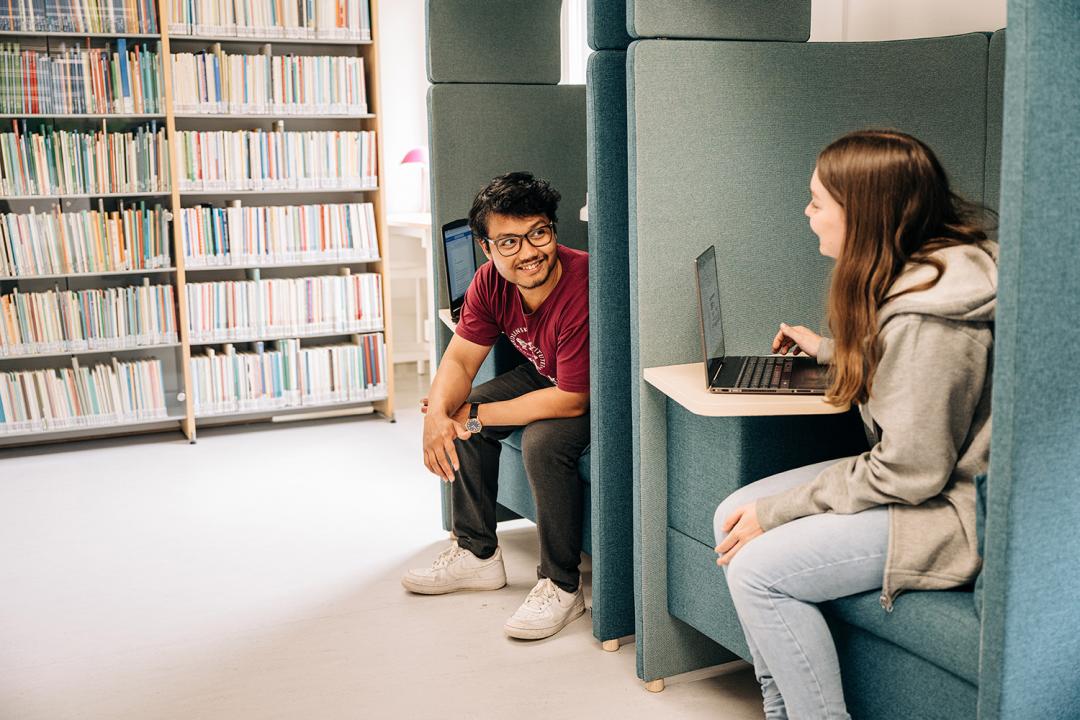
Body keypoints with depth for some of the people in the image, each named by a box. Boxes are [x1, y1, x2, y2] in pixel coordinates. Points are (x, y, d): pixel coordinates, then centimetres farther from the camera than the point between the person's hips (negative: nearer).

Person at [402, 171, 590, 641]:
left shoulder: (583, 289, -36)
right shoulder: (491, 282, -12)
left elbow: (571, 401, -33)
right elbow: (460, 358, -5)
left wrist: (474, 418, -26)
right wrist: (438, 414, -28)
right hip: (545, 374, 8)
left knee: (543, 440, -32)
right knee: (458, 412, -2)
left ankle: (562, 586, -13)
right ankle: (477, 553, 13)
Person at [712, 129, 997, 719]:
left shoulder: (927, 317, -28)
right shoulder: (906, 276, 4)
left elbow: (910, 473, -25)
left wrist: (778, 510, -18)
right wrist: (827, 351, 33)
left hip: (957, 509, -10)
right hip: (915, 472, 10)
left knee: (756, 569, -19)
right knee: (733, 517, 2)